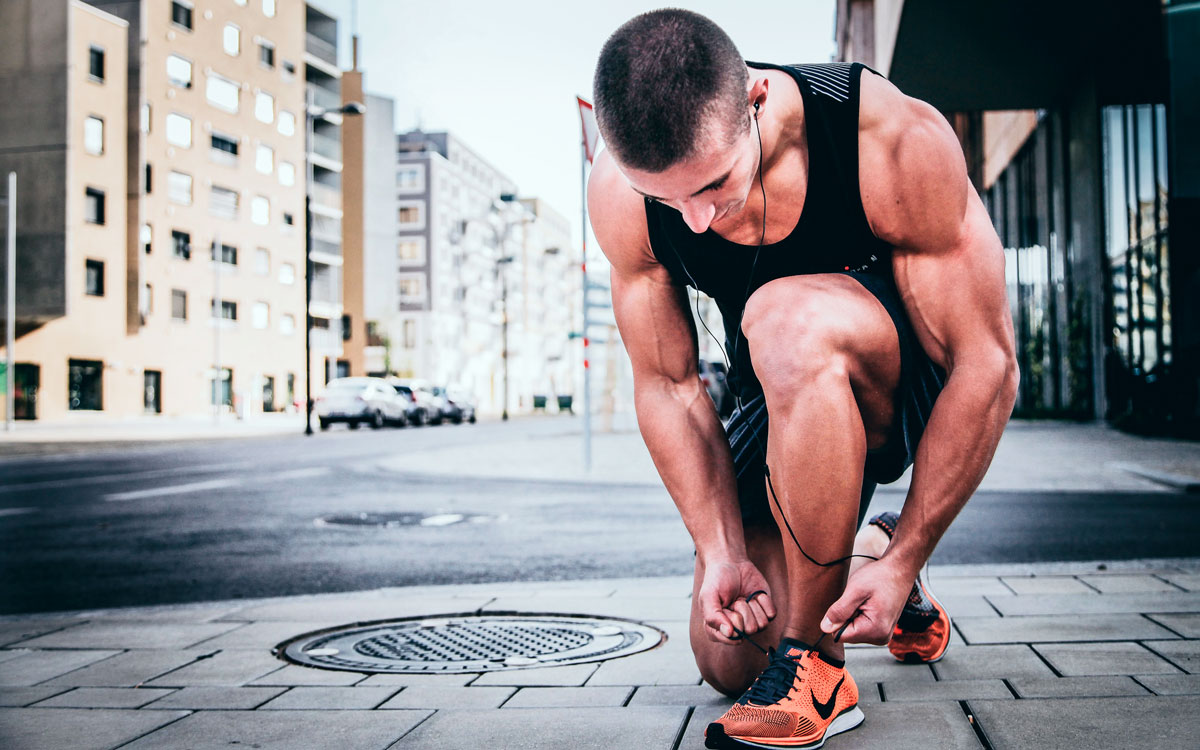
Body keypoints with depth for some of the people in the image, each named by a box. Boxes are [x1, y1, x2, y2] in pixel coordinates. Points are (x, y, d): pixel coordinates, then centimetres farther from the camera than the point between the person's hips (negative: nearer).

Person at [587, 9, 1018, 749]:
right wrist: (723, 552, -18)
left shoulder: (897, 141, -31)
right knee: (726, 659, 0)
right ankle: (848, 556, 31)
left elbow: (988, 365, -26)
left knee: (786, 319, -39)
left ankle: (816, 668, -24)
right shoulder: (621, 194, -20)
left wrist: (906, 562, -25)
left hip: (918, 383, -4)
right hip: (792, 397, 4)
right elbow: (666, 384, -11)